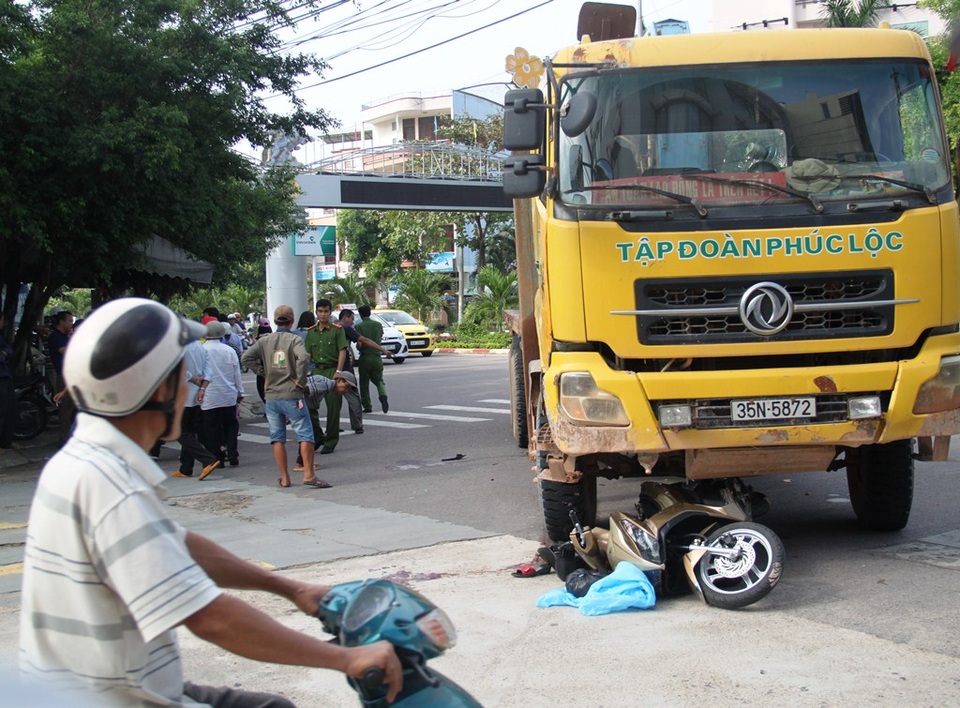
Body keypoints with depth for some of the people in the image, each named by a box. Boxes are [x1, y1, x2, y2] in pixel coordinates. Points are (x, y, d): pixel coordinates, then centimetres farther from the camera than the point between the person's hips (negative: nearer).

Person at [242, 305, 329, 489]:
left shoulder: (264, 341, 6)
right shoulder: (294, 340, -6)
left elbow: (246, 358, -1)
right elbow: (302, 358, -24)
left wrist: (264, 373, 6)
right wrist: (301, 381, -12)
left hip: (271, 396, 4)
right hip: (292, 397, -4)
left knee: (277, 438, 10)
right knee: (305, 435, -1)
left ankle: (284, 478, 13)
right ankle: (309, 474, -9)